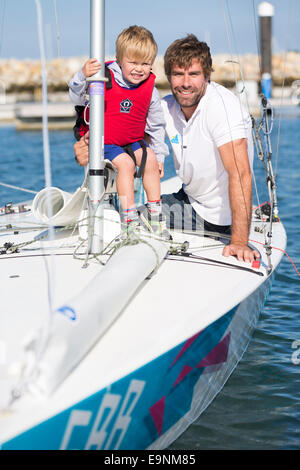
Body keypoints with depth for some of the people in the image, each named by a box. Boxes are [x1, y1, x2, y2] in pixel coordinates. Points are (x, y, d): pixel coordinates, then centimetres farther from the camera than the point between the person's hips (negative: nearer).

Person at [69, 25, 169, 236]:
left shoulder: (150, 90, -6)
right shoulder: (105, 79, -18)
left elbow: (156, 125, 7)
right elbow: (77, 99, -19)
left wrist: (159, 155, 10)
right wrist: (83, 76, -38)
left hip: (133, 140, 5)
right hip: (104, 140, -5)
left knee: (150, 159, -12)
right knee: (125, 163, -24)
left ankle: (155, 210, 1)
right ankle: (129, 216, -20)